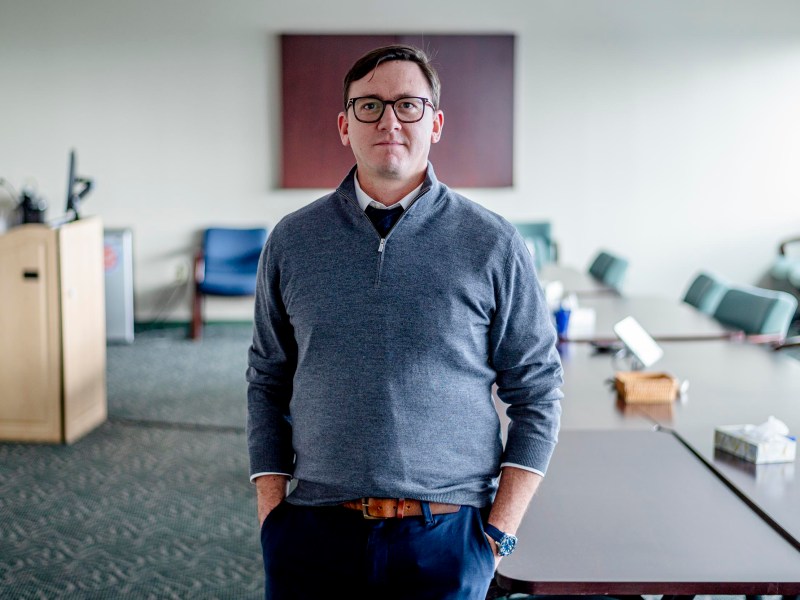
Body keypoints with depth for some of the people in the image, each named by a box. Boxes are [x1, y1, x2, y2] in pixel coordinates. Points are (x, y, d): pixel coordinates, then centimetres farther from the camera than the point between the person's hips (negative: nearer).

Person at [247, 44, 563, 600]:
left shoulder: (492, 245, -2)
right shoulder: (291, 242, 4)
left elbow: (538, 394, 0)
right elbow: (267, 384, 9)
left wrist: (500, 532, -4)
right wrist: (272, 516, 2)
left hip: (446, 535, -1)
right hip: (314, 531, 2)